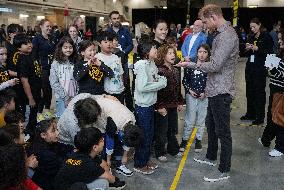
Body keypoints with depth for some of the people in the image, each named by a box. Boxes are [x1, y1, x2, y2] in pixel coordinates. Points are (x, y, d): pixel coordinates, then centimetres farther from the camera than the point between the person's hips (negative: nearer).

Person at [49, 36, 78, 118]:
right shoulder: (56, 64, -1)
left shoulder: (75, 63, 7)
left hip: (75, 98, 3)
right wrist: (66, 97, -10)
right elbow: (54, 83, -6)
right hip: (61, 98, -2)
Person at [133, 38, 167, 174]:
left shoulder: (152, 64, 4)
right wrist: (160, 84, -19)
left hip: (150, 104, 8)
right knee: (144, 136, 4)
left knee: (150, 134, 19)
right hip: (143, 106, -8)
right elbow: (142, 87, -28)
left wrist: (161, 80, -6)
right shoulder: (142, 66, -20)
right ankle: (139, 165, 20)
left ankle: (146, 159, 36)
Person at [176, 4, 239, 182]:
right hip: (215, 90, 10)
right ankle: (211, 157, 41)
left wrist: (190, 64, -16)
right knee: (210, 124, 22)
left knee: (222, 131, 1)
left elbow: (215, 66, -25)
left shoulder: (227, 35, -20)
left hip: (221, 92, -10)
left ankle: (224, 170, 15)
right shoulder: (223, 33, 13)